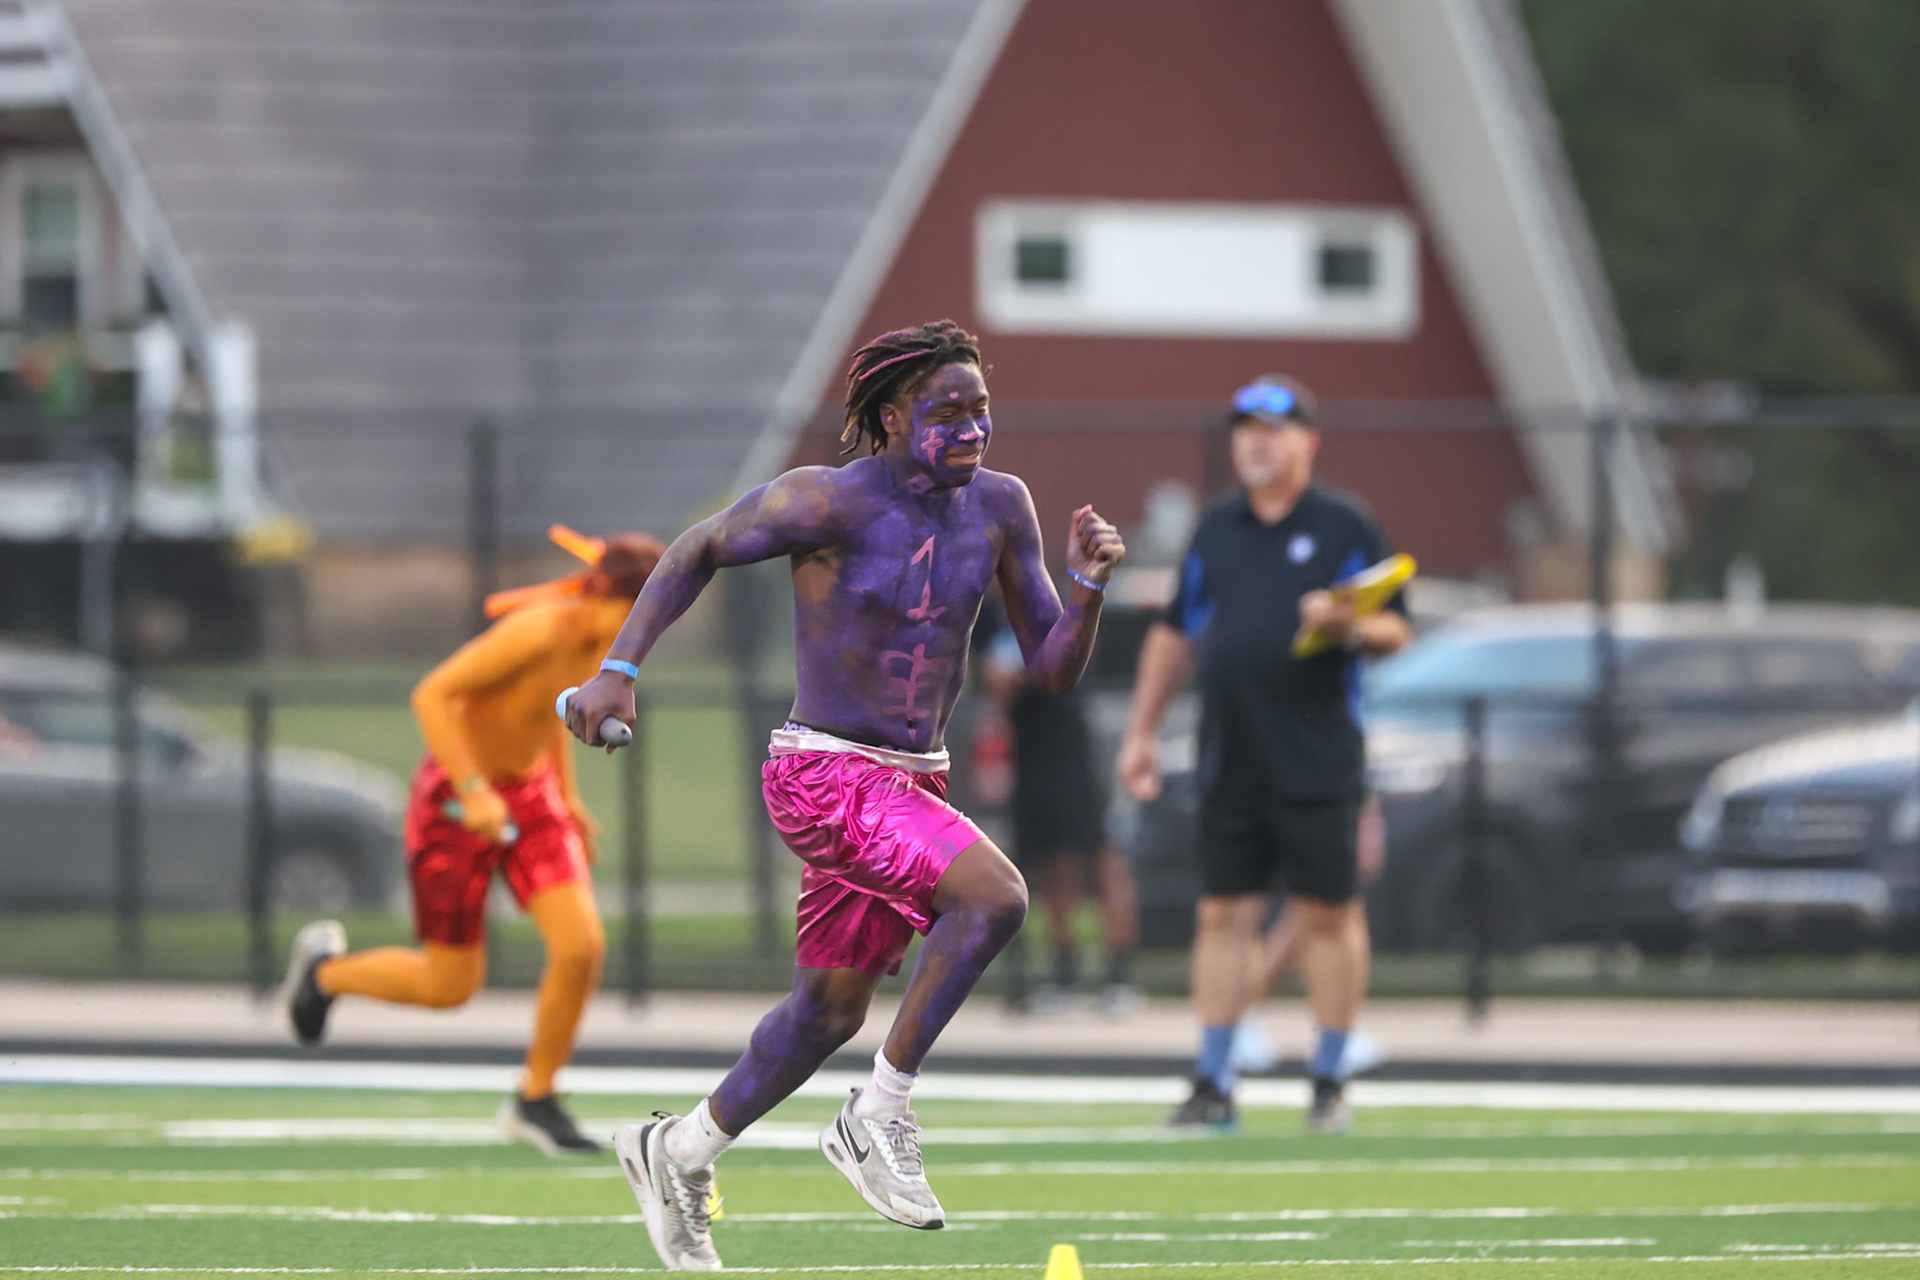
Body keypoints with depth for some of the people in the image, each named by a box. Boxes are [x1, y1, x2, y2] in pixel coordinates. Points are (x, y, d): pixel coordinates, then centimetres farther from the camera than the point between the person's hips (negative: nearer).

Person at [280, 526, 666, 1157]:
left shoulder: (600, 635, -5)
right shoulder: (536, 631, -30)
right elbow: (430, 695, -29)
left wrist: (567, 793, 15)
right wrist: (474, 791, -34)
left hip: (528, 793, 7)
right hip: (454, 798, -7)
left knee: (582, 947, -11)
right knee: (450, 987, 4)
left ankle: (535, 1102, 9)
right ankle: (326, 967, 34)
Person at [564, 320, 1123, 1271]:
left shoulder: (999, 507, 2)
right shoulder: (829, 502, -14)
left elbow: (1053, 669, 5)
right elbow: (699, 551, 0)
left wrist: (1088, 585, -14)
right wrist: (619, 669, -6)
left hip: (913, 783, 7)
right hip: (826, 775, -7)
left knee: (832, 1009, 17)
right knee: (992, 896, -27)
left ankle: (679, 1154, 37)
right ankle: (878, 1117, -16)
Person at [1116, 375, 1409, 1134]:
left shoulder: (1345, 527, 0)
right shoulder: (1216, 530, 14)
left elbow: (1394, 631, -2)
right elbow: (1174, 634, 19)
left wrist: (1346, 626, -23)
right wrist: (1141, 731, 16)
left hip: (1317, 766, -4)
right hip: (1231, 760, 4)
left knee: (1329, 914, 0)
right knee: (1223, 915, 3)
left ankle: (1329, 1084, 7)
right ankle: (1213, 1086, 6)